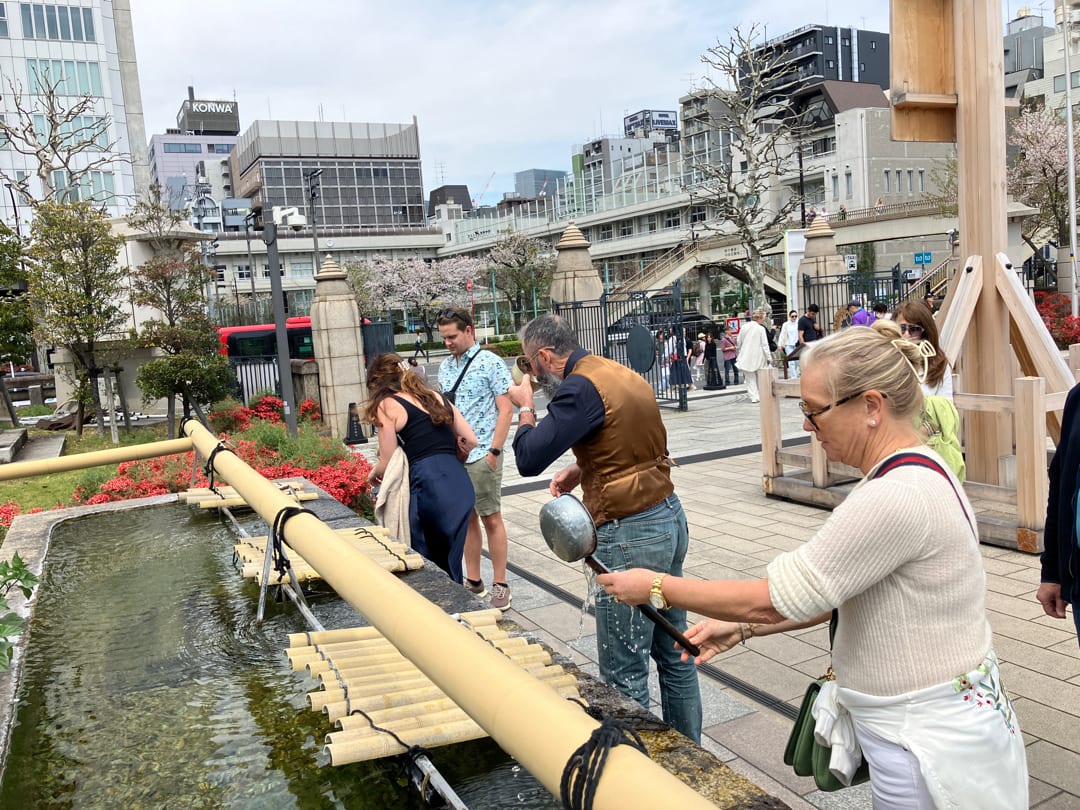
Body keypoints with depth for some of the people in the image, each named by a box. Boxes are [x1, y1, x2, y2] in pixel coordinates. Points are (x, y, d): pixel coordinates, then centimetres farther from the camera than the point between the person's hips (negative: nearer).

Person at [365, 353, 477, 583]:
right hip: (461, 484, 6)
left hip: (428, 488, -6)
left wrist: (374, 472, 21)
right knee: (450, 566, 16)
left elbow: (389, 464, 0)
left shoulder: (388, 405, 3)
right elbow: (471, 441, 16)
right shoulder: (437, 397, 20)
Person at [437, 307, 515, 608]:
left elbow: (505, 409, -10)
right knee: (467, 518, 12)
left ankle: (500, 585, 10)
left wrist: (494, 450, -15)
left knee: (491, 518, 0)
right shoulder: (445, 366, 12)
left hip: (481, 455, -6)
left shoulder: (490, 363, -8)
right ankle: (473, 581, 22)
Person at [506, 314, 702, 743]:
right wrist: (583, 470, 10)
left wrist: (525, 407, -2)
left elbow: (529, 458, -20)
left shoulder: (580, 388, -17)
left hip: (630, 535, -10)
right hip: (670, 518, 10)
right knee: (674, 654, 20)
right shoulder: (622, 373, 11)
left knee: (625, 673, 3)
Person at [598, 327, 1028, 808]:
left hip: (930, 745, -9)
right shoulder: (915, 474, 3)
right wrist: (743, 627, 5)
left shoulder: (896, 498, -29)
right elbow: (840, 591, 8)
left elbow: (772, 601, -24)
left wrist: (657, 587, -13)